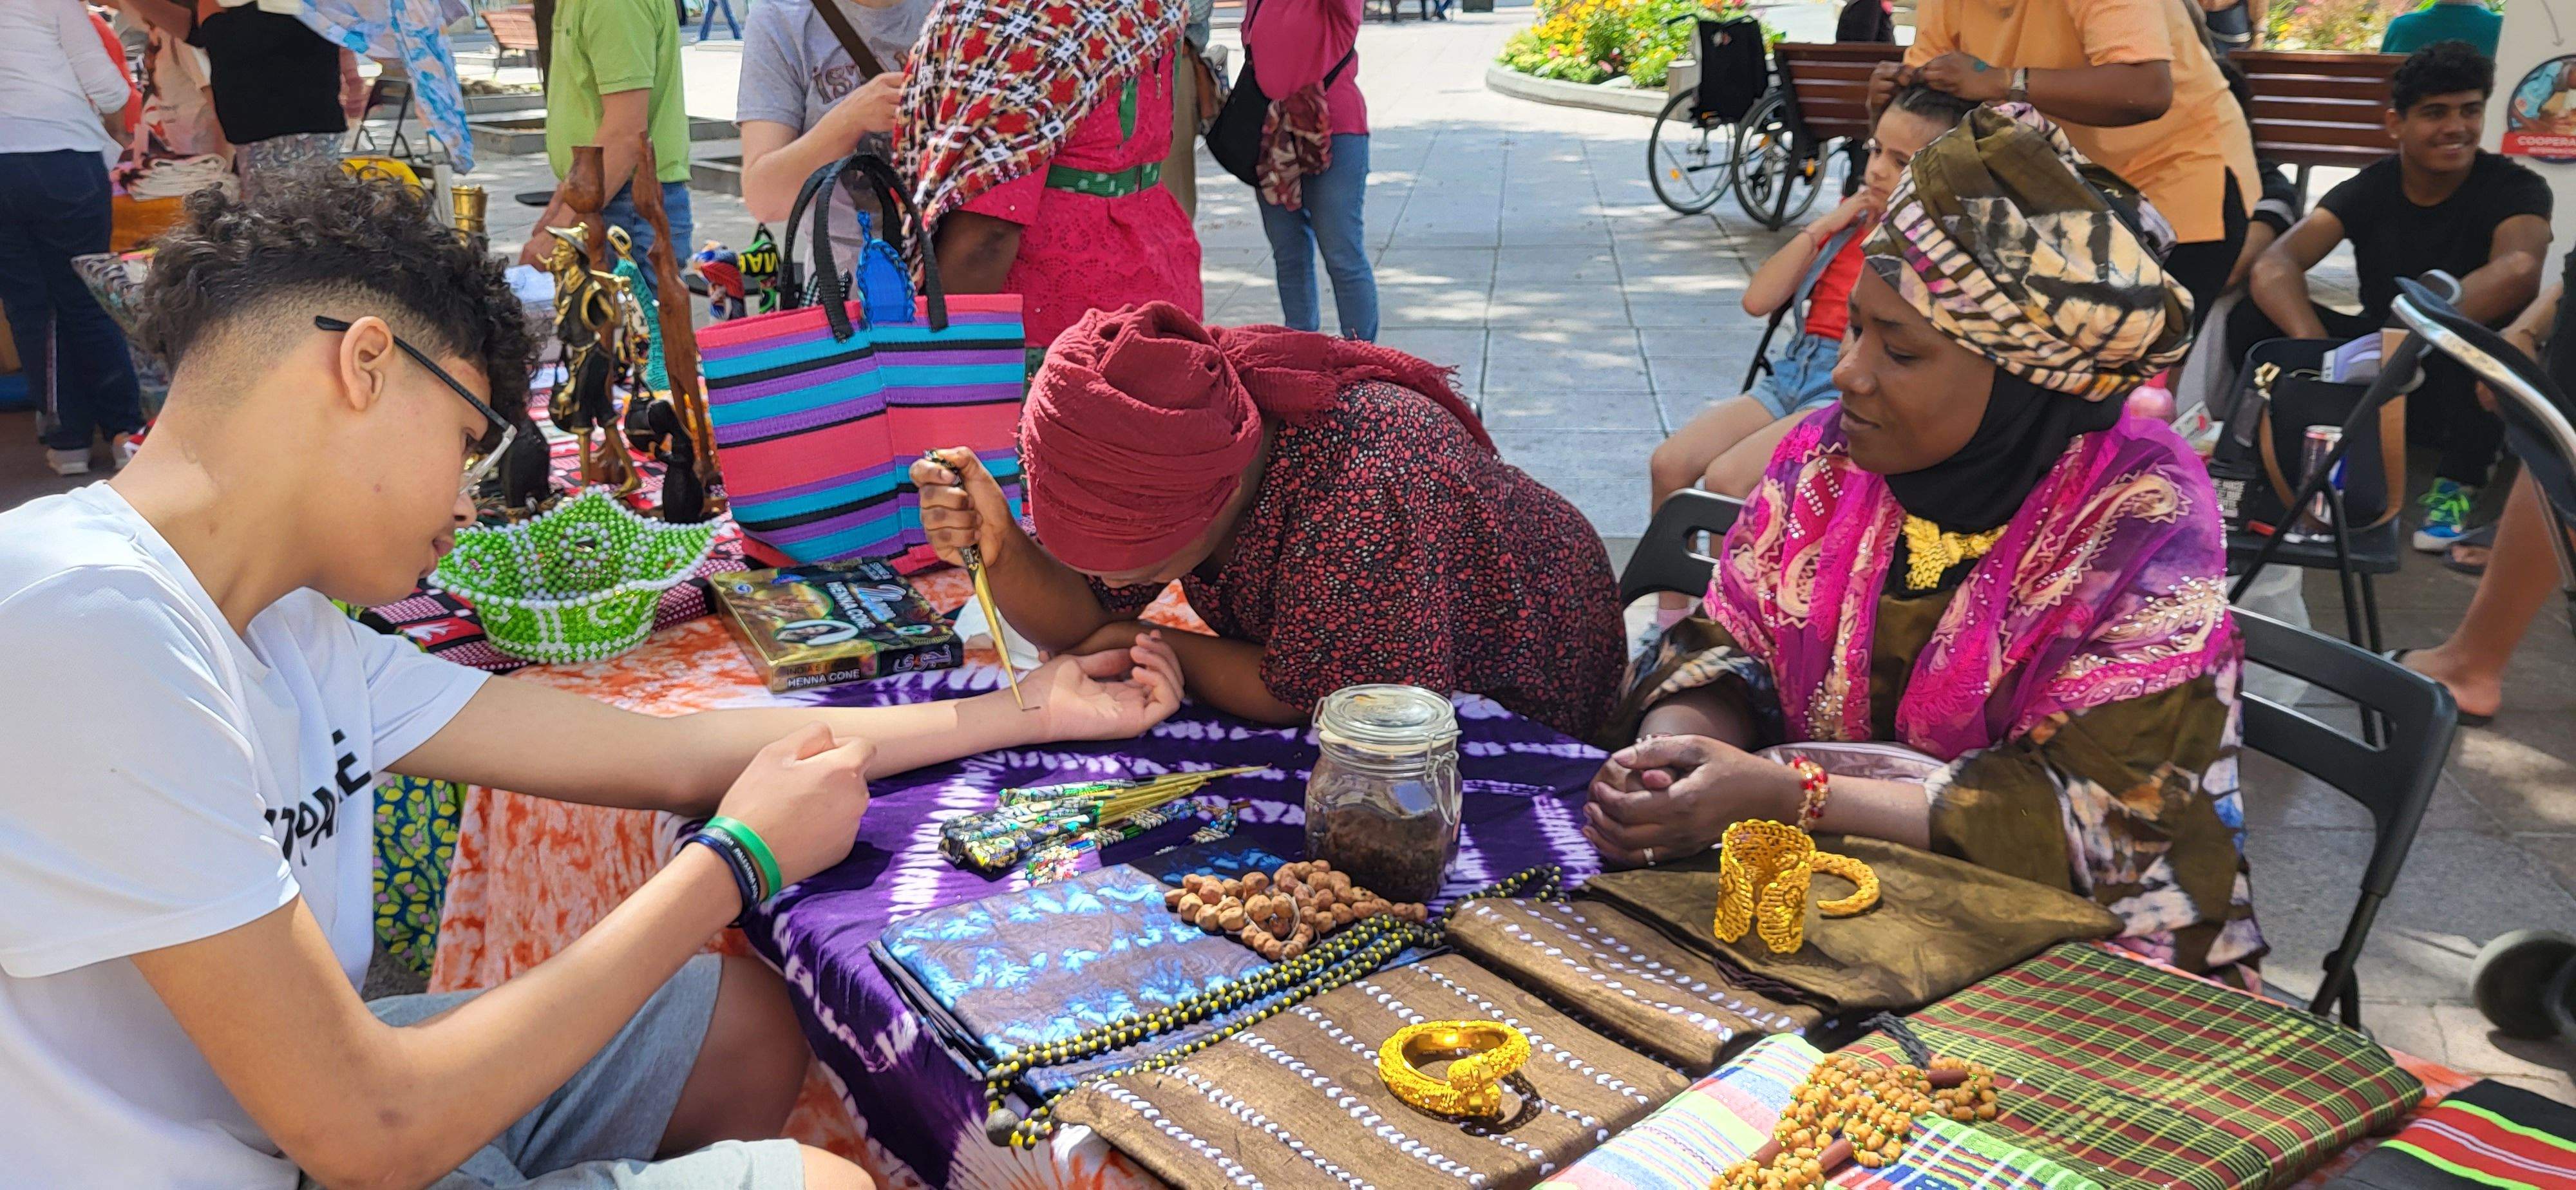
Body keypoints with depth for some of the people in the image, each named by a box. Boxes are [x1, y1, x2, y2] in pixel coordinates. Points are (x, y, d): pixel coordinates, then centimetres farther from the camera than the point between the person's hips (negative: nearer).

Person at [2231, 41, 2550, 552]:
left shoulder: (2514, 188, -12)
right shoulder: (2367, 190, -6)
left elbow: (2519, 270, -36)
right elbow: (2274, 266, -24)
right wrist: (2317, 347, -44)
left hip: (2470, 378, -2)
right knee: (2253, 321, -21)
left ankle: (2459, 483, -17)